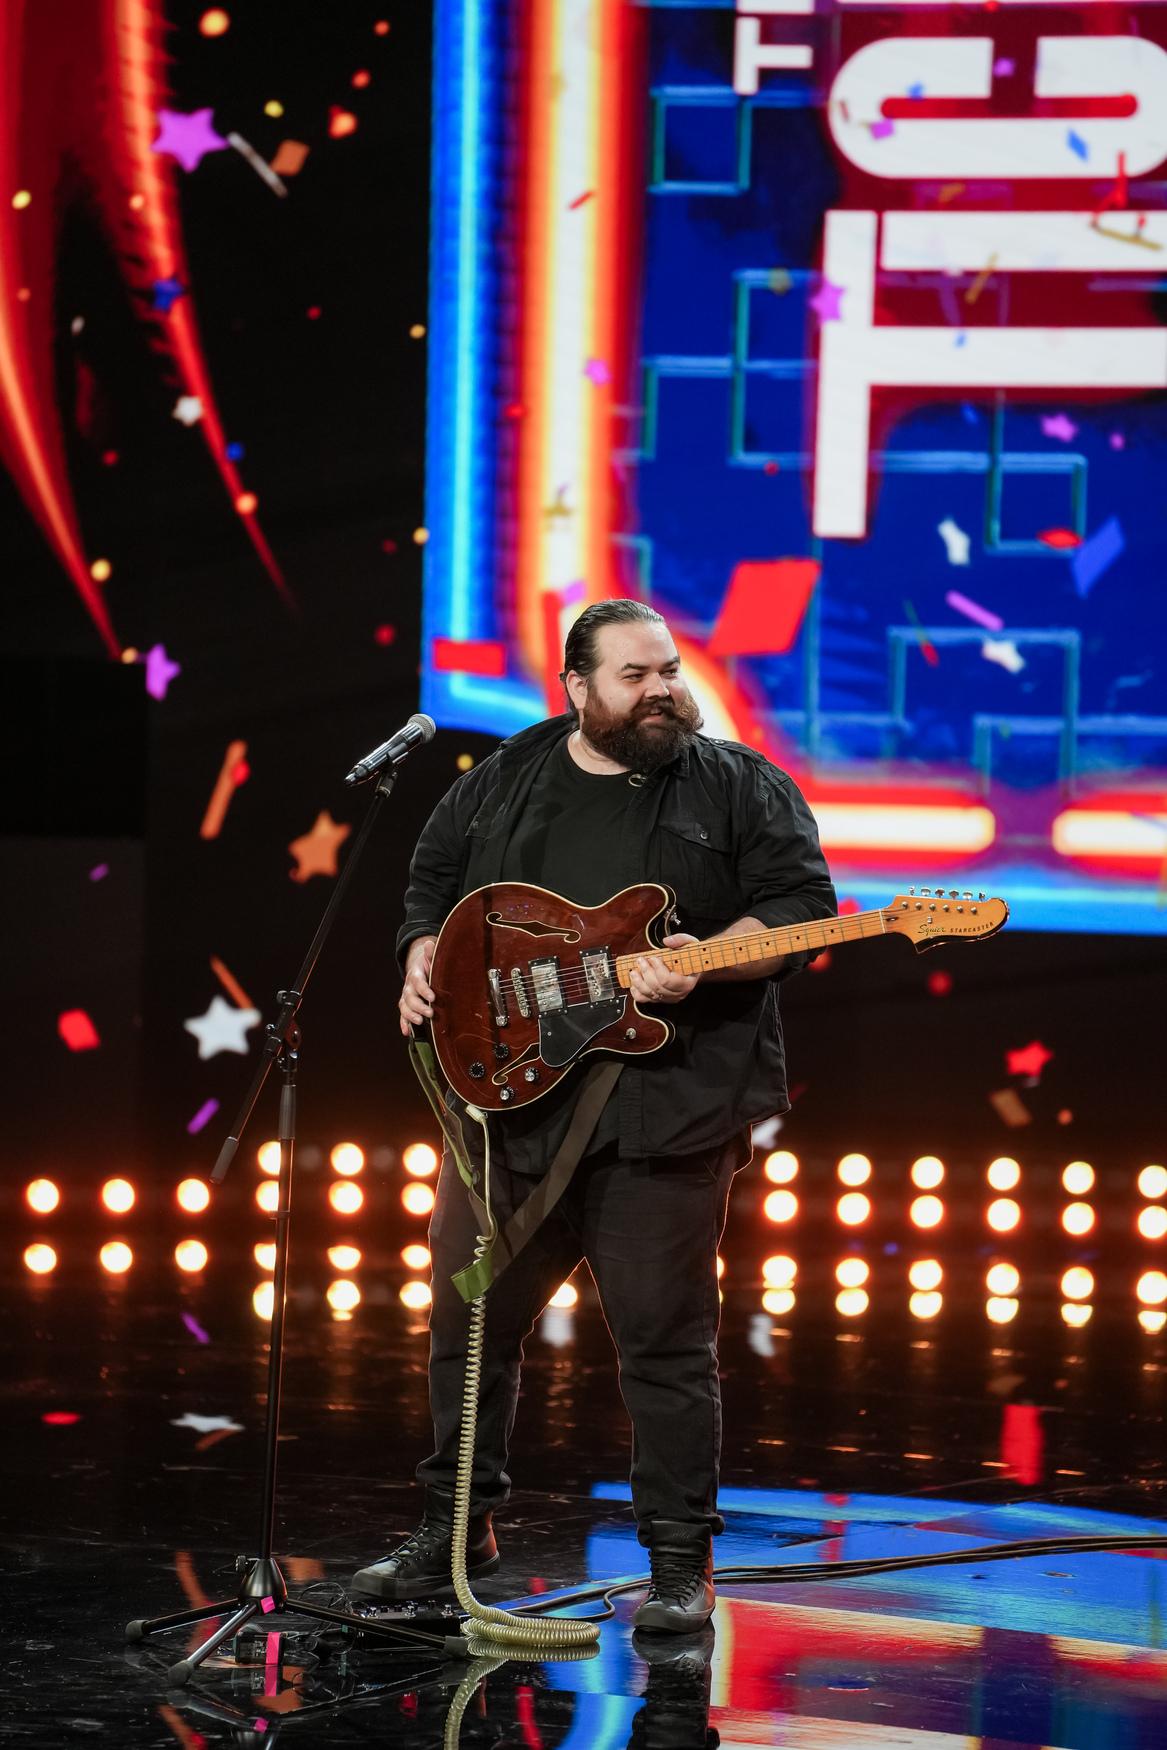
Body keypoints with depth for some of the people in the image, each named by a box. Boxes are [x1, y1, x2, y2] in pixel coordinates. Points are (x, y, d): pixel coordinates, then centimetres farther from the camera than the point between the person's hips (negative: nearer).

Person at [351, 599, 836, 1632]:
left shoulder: (741, 788, 2)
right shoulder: (501, 782, 11)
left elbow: (800, 903, -4)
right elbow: (433, 883, 20)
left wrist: (704, 960, -19)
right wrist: (425, 962, 1)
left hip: (665, 1107, -3)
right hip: (508, 1094, 3)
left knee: (665, 1343, -2)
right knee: (468, 1323, 8)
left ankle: (680, 1564, 7)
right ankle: (456, 1533, 24)